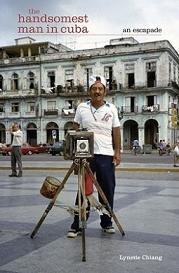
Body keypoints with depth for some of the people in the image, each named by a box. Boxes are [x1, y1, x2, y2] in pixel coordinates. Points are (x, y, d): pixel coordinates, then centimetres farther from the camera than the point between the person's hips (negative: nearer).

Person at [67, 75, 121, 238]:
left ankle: (107, 223, 22)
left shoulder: (112, 109, 6)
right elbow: (75, 131, 8)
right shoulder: (82, 108, 5)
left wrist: (117, 152, -1)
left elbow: (116, 132, 7)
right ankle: (77, 226, 9)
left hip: (106, 155, 1)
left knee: (108, 190, 7)